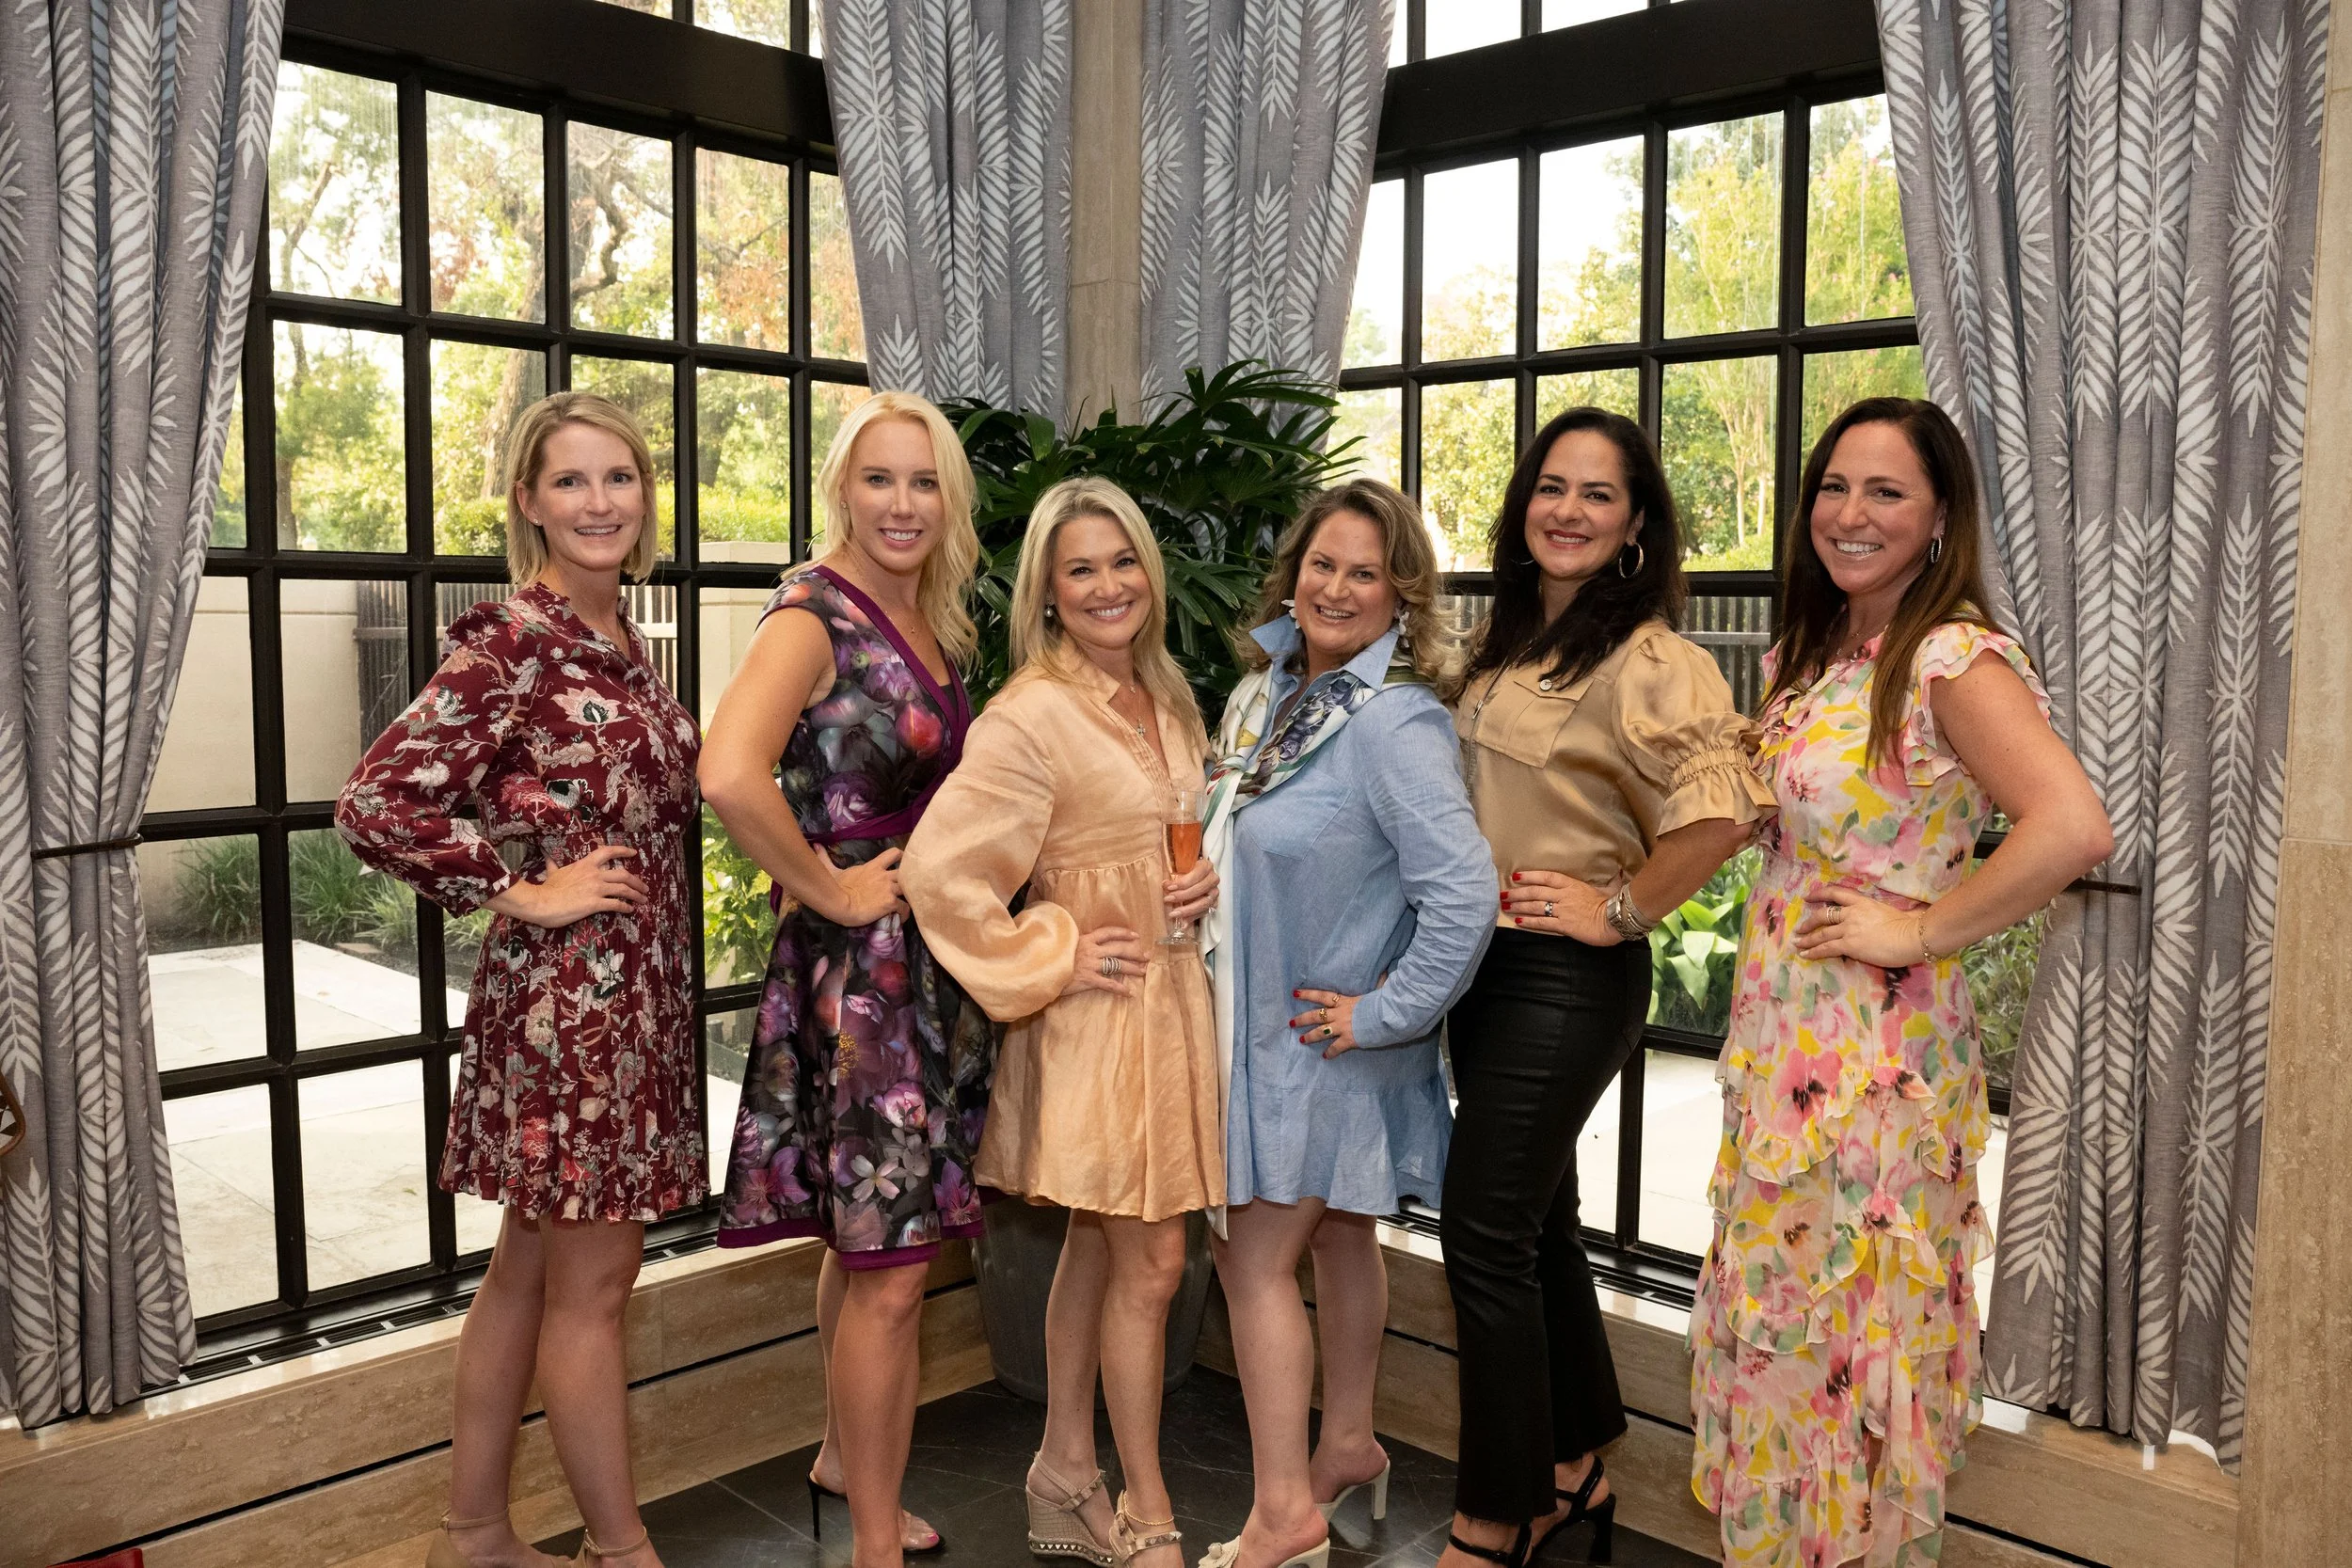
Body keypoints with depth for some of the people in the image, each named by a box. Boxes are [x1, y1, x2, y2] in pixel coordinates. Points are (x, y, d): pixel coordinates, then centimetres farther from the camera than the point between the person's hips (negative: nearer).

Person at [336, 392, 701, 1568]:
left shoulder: (619, 639, 11)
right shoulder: (511, 643, -14)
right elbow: (374, 804, -20)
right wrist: (522, 897, -15)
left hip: (639, 992, 8)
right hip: (567, 996, -8)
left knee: (529, 1269, 17)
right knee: (592, 1284, 3)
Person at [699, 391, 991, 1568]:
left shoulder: (933, 624, 9)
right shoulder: (814, 615, -15)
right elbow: (729, 774, -32)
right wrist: (828, 889, -21)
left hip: (936, 962, 8)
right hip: (858, 970, -8)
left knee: (870, 1239, 22)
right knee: (890, 1269, -2)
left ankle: (846, 1458, 41)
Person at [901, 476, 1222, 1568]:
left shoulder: (1168, 701, 7)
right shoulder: (1032, 715, -17)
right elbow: (938, 871, -21)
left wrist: (1213, 880, 0)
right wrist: (1051, 961, -16)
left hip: (1175, 998, 7)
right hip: (1098, 1013, -7)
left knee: (1098, 1247, 16)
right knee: (1150, 1261, -1)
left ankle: (1065, 1478, 31)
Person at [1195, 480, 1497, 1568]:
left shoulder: (1394, 722, -23)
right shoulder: (1273, 690, 5)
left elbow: (1464, 894, -29)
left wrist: (1386, 1013, -21)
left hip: (1328, 1037, -8)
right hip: (1266, 1019, 8)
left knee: (1255, 1254, -3)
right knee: (1337, 1235, 20)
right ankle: (1348, 1446, 37)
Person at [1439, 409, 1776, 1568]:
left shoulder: (1650, 659, -16)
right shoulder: (1500, 645, 9)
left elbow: (1721, 810, -29)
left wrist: (1621, 906, -18)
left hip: (1570, 975, -8)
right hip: (1486, 959, 8)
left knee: (1485, 1232, -3)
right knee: (1534, 1216, 18)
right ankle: (1571, 1467, 36)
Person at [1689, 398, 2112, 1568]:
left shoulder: (1954, 658, -15)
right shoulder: (1803, 656, 9)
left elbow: (2073, 827, -29)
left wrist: (1921, 929, -19)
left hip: (1877, 1049, -8)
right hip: (1778, 1033, 8)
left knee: (1850, 1334, 5)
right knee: (1771, 1319, 17)